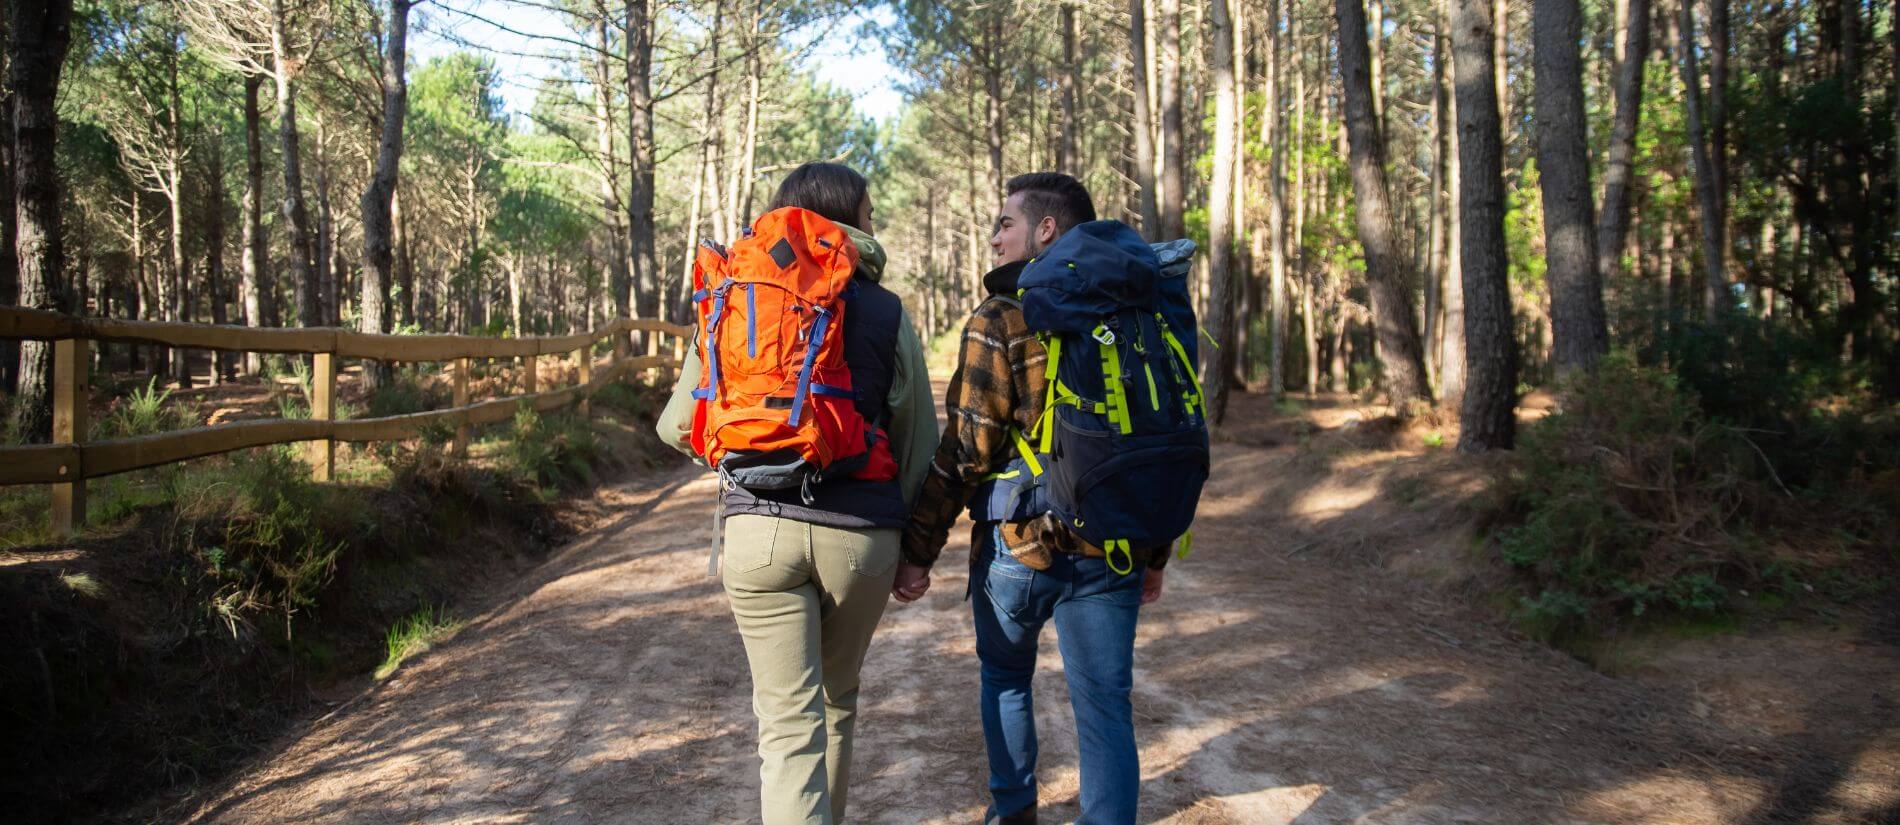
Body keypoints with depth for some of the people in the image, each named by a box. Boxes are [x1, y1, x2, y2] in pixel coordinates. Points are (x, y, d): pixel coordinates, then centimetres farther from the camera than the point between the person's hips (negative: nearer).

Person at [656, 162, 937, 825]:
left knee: (787, 717, 1)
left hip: (758, 527, 0)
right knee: (837, 700, 22)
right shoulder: (888, 315, 3)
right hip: (859, 533, 1)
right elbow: (919, 447, 3)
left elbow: (677, 427, 7)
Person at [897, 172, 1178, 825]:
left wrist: (918, 550, -5)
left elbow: (965, 450, -13)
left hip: (1020, 546, -3)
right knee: (1105, 707, 7)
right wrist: (1156, 552, 18)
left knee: (1005, 677, 21)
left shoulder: (999, 322, -9)